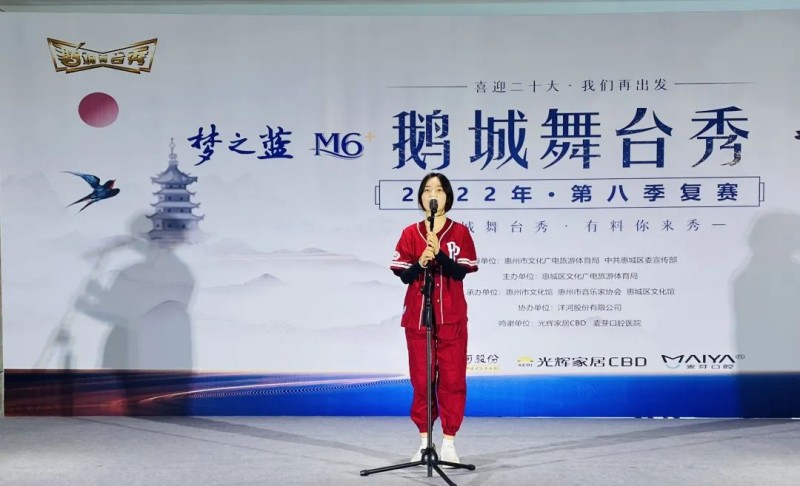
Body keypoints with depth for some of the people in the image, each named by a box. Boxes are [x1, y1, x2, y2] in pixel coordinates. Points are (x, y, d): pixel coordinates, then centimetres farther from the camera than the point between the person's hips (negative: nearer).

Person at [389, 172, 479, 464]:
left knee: (452, 379, 0)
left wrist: (439, 253, -21)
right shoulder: (410, 233, 5)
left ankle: (449, 442, 9)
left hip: (451, 318, -1)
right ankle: (424, 440, 14)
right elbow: (404, 276, 0)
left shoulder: (459, 232, 2)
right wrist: (421, 262, -19)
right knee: (421, 379, 4)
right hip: (417, 317, 1)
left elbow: (460, 272, -8)